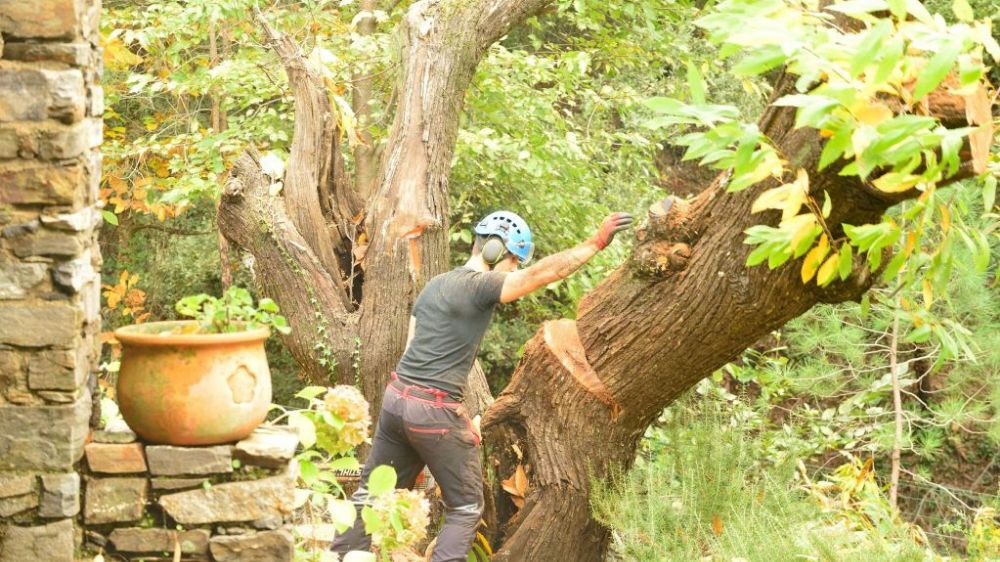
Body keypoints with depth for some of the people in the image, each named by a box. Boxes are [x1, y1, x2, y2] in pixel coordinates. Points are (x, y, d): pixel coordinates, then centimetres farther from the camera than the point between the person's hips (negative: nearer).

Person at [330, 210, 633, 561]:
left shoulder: (434, 285, 16)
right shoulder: (480, 285, -11)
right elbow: (541, 273, -21)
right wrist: (597, 243, -17)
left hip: (396, 397, 8)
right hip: (435, 411, -8)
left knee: (374, 493, 17)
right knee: (465, 508, 4)